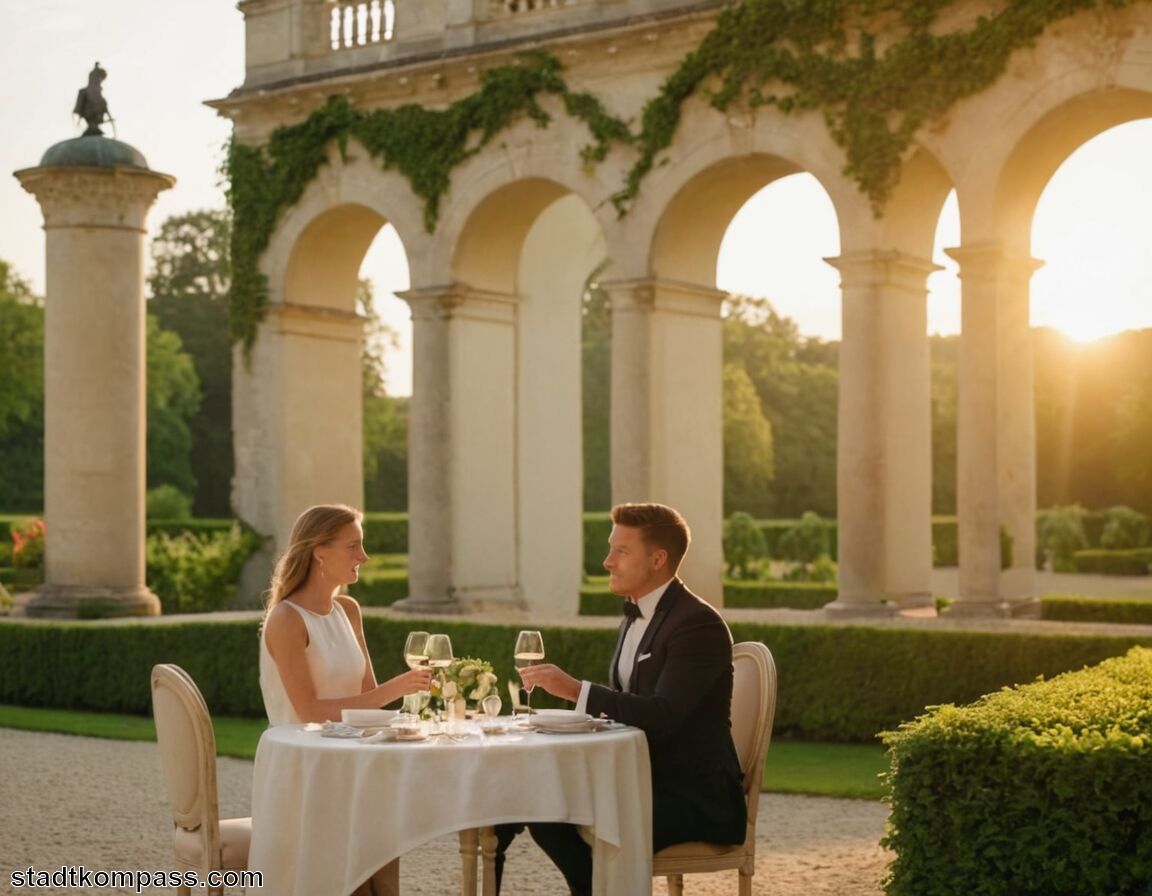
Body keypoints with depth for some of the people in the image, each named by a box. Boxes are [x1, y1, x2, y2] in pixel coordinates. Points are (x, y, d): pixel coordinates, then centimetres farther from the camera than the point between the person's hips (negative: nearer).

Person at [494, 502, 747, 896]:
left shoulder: (699, 624, -16)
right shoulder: (635, 617, 13)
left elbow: (662, 716, -27)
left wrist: (576, 689, -30)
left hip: (694, 796, -8)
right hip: (643, 779, 8)